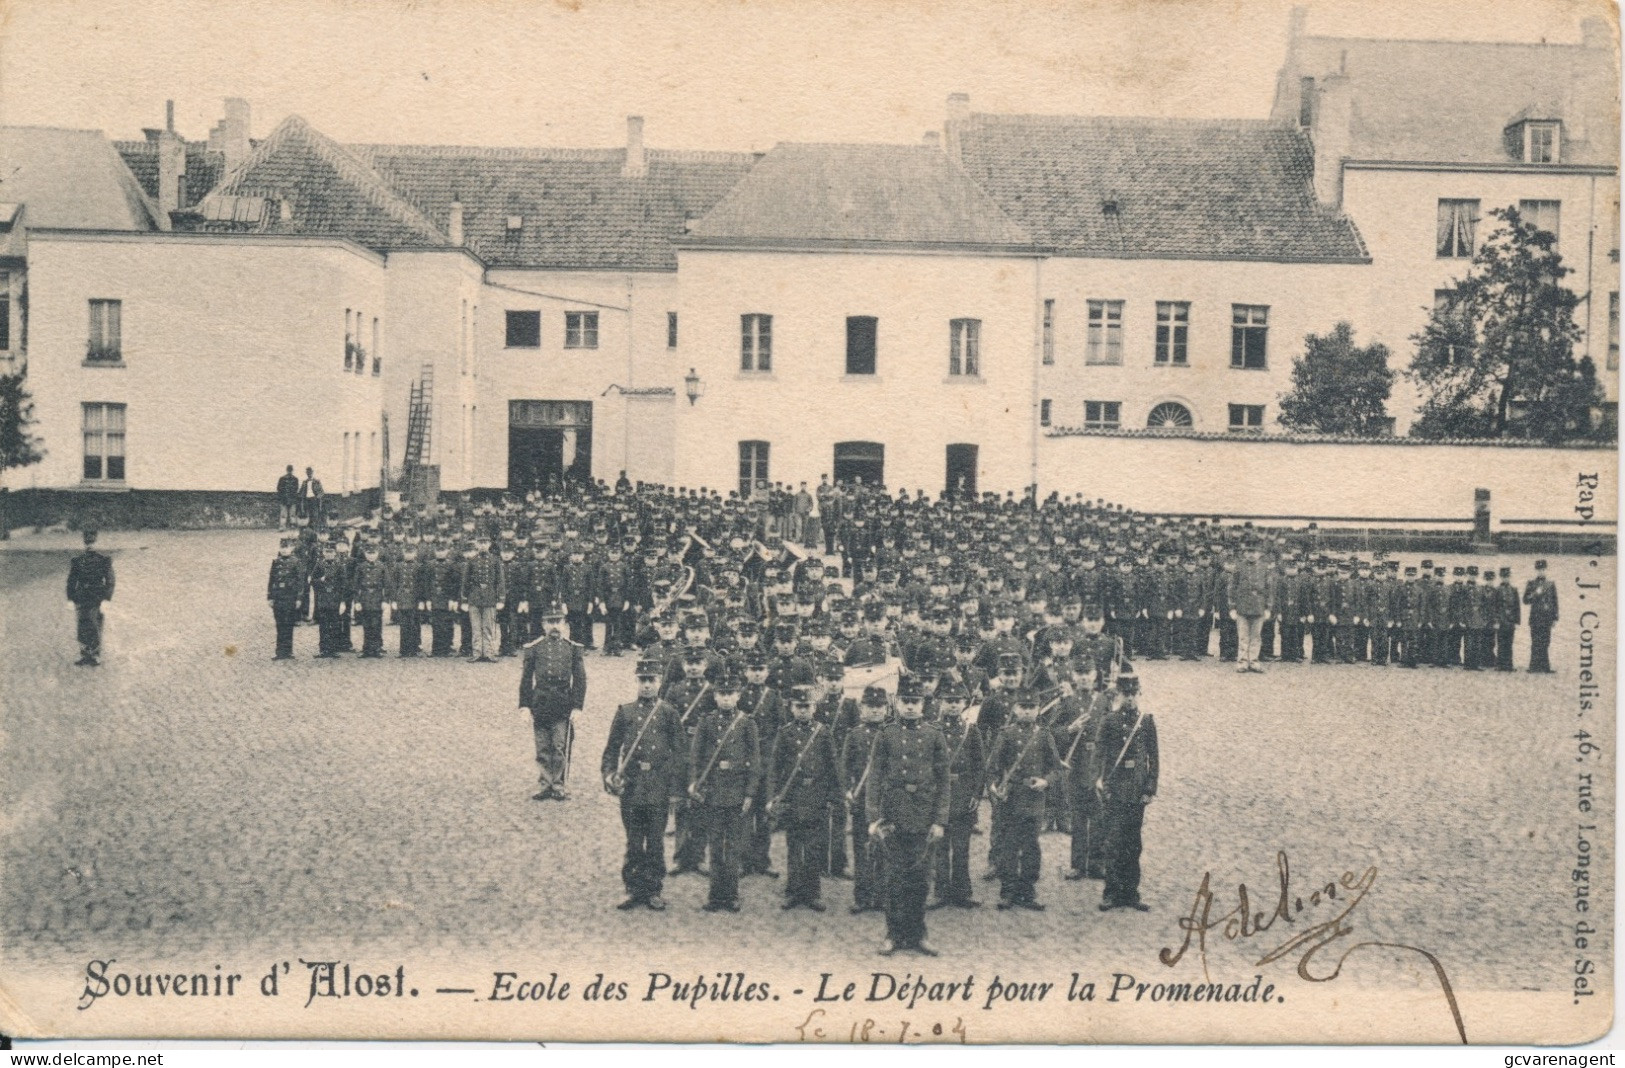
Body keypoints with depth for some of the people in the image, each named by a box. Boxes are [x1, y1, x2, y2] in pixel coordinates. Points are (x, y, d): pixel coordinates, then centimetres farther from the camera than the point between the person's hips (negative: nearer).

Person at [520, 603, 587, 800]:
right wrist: (525, 706, -1)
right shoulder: (533, 649, 4)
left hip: (563, 706, -1)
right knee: (543, 750, 6)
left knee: (560, 748, -4)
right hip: (540, 705, 1)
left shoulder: (572, 648, 5)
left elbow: (580, 679, 5)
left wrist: (577, 707, -3)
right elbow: (526, 680, 6)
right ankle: (546, 784, 16)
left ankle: (559, 785, 6)